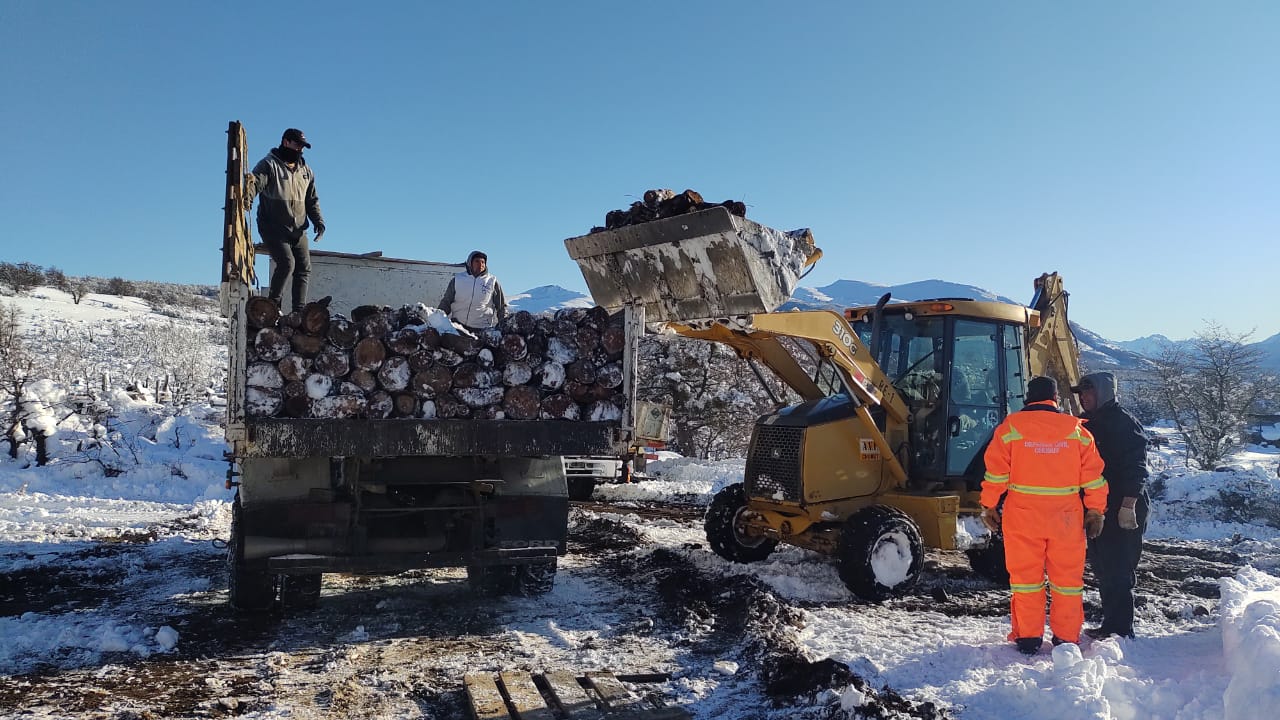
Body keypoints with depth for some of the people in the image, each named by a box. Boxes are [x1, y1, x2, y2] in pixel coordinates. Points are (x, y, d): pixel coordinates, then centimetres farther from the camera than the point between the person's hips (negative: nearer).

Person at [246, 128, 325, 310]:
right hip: (273, 228, -6)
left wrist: (318, 221, 6)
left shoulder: (306, 171, 16)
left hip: (298, 230, 6)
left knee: (304, 268, 0)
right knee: (287, 263, -20)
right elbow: (255, 183, -19)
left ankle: (299, 310, 4)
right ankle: (273, 304, -6)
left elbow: (312, 200, 21)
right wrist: (247, 197, -42)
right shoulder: (269, 164, -4)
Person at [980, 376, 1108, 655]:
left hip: (1022, 516, -1)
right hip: (1066, 517, 1)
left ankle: (1028, 638, 10)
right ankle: (1066, 638, 17)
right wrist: (1095, 511, 9)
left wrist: (989, 506, 2)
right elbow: (1093, 476, 2)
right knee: (1067, 576, 11)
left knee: (1026, 576, 6)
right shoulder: (1076, 430, 3)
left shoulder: (1010, 427, -2)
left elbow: (996, 472, -5)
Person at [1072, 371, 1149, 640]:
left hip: (1122, 513, -9)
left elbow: (1136, 467, -18)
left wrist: (1128, 505, -24)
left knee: (1118, 571, -6)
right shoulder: (1092, 424, 18)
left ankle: (1121, 630, -1)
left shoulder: (1124, 422, -10)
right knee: (1102, 568, 15)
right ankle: (1110, 624, 25)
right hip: (1099, 511, 9)